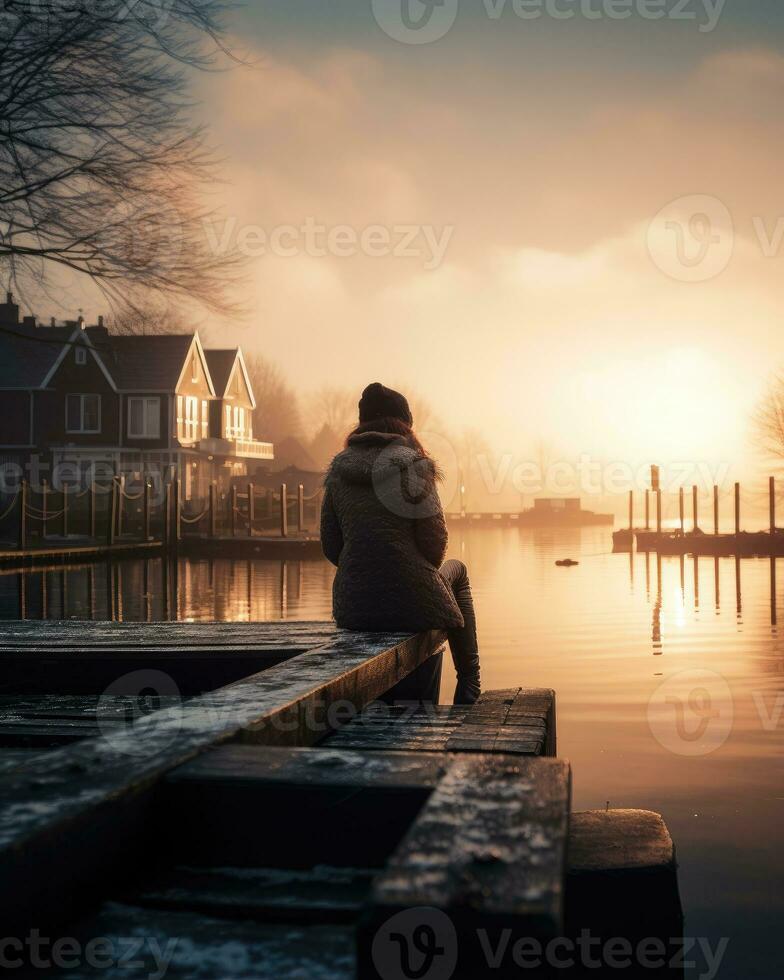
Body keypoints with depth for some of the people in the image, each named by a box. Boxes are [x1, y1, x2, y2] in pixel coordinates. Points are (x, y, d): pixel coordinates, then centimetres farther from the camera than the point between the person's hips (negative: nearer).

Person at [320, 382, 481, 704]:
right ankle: (468, 687, 30)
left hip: (352, 609, 5)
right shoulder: (412, 466, -9)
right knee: (456, 570, 31)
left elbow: (331, 546, 7)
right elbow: (434, 541, -7)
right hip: (411, 603, -4)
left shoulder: (338, 471, 4)